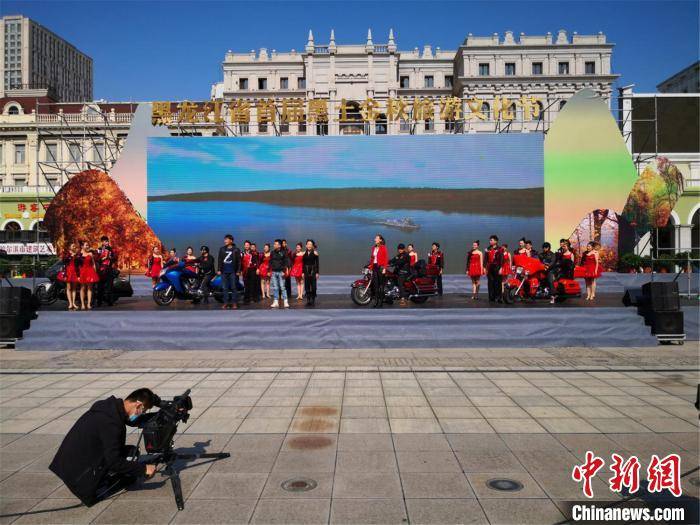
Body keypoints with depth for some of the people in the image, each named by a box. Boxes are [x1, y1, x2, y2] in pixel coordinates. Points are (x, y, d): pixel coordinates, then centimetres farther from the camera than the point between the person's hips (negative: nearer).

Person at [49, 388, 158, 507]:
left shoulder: (111, 405, 1)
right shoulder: (110, 422, -27)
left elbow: (133, 421, 19)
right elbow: (114, 462, -25)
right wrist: (143, 469, -18)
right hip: (80, 474, -9)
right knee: (131, 452, -11)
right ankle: (95, 489, -3)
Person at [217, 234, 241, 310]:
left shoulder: (236, 250, 1)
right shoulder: (222, 249, 11)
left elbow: (238, 261, 0)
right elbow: (220, 260, 11)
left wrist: (238, 271, -6)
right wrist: (219, 270, 4)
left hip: (233, 271, -3)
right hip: (224, 271, 3)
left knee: (234, 287, -1)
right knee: (225, 288, 4)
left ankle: (234, 303, 3)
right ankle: (226, 302, 9)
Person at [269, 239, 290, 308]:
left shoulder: (284, 252, -2)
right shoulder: (272, 253, 10)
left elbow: (286, 263, -4)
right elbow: (270, 262, 15)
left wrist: (284, 271, -12)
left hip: (281, 272, -4)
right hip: (274, 272, 4)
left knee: (282, 287, -6)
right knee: (275, 288, 5)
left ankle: (286, 302, -3)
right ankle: (276, 302, 10)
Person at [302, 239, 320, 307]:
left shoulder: (315, 253, -3)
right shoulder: (304, 253, 8)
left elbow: (317, 264, -3)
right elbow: (303, 264, 11)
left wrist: (317, 273, -7)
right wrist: (303, 272, 6)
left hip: (313, 270, -3)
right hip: (306, 271, 3)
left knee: (313, 286, -3)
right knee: (307, 286, 4)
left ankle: (313, 300, 6)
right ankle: (308, 300, 10)